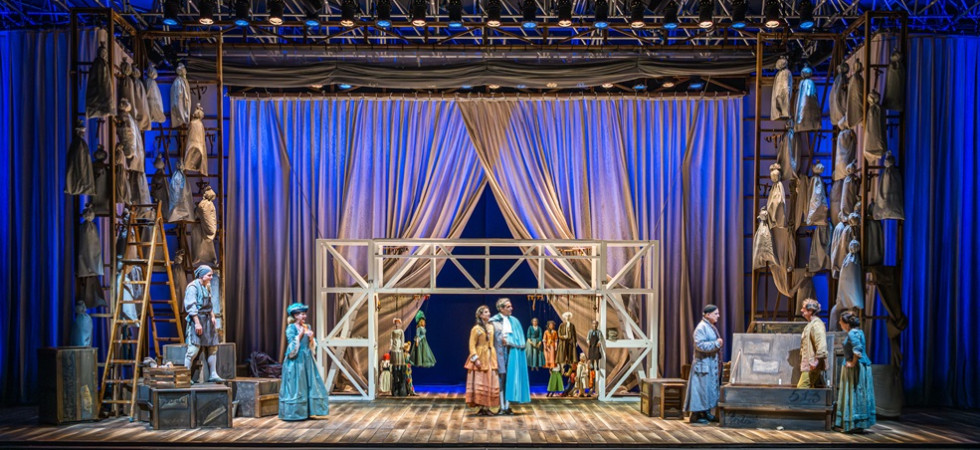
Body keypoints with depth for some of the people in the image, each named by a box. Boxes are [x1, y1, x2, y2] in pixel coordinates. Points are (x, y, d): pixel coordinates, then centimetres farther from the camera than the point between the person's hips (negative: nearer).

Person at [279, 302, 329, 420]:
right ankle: (294, 413, 2)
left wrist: (311, 338, -5)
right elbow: (292, 345, -13)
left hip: (307, 359, 7)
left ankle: (306, 412, 11)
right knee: (296, 386, -4)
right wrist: (300, 335, -17)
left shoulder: (307, 327, 12)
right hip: (296, 360, -7)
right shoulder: (291, 328, -7)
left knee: (309, 384, 5)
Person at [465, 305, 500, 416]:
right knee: (480, 383, -5)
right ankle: (481, 407, -2)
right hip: (480, 358, -6)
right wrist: (475, 358, -18)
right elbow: (472, 345, -9)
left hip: (491, 358, 6)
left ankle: (487, 407, 7)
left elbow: (492, 343, 15)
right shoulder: (476, 329, -5)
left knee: (491, 383, 3)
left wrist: (494, 358, 6)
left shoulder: (491, 327, 12)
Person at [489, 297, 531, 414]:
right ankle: (501, 406, 0)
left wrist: (508, 342, -7)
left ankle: (507, 406, 6)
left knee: (509, 379, 2)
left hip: (512, 353, 4)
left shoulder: (514, 321, 11)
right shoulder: (494, 321, -2)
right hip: (499, 353, -4)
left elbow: (519, 339, 8)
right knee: (501, 379, -4)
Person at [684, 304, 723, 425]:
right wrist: (716, 343, -20)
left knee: (711, 387, 13)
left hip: (712, 362, 10)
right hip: (703, 363, -10)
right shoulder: (701, 327, -15)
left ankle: (706, 412, 22)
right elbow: (700, 345, -23)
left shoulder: (711, 327, 14)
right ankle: (696, 415, 0)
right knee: (701, 387, -6)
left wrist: (718, 343, 7)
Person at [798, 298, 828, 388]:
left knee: (802, 387, -13)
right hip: (808, 363, 11)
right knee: (818, 387, 13)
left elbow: (821, 344, -25)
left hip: (812, 365, -11)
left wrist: (816, 360, -26)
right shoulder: (810, 324, 19)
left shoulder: (817, 324, -15)